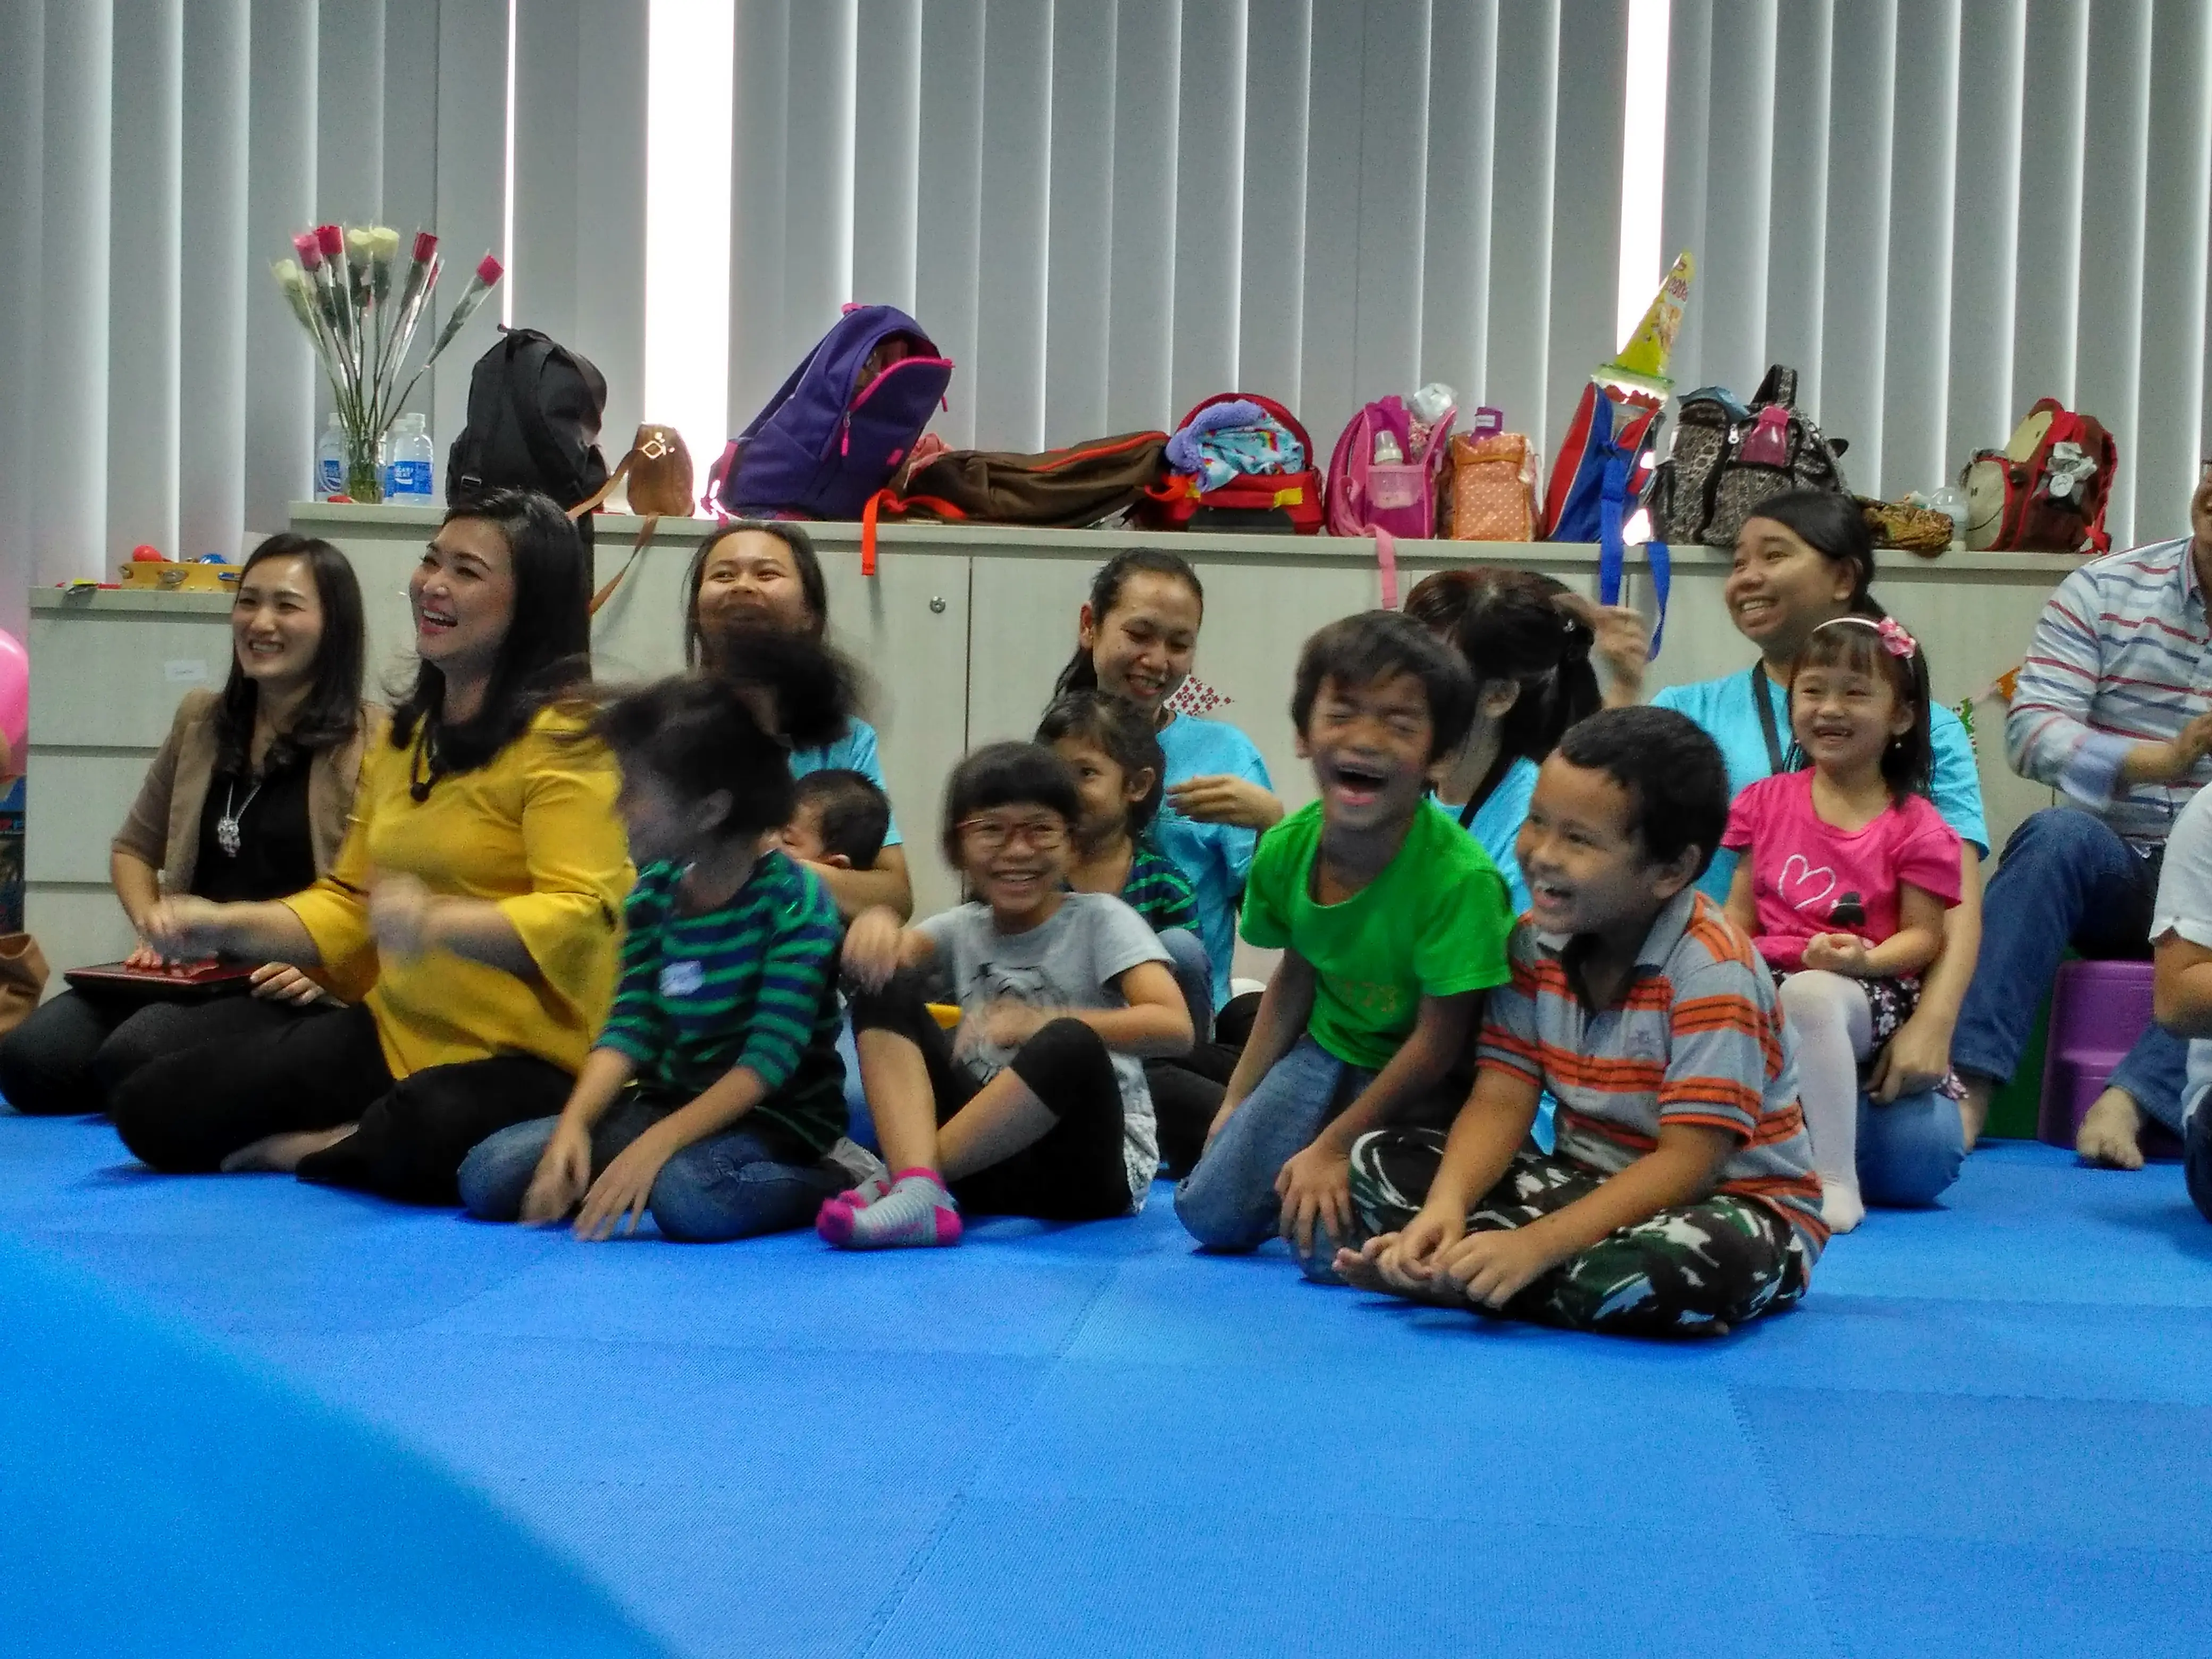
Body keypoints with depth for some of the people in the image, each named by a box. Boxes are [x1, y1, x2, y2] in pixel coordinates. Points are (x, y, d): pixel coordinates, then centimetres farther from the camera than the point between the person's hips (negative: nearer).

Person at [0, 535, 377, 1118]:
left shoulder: (370, 741, -3)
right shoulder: (201, 721, 15)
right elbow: (133, 849, 25)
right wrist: (151, 929, 6)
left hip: (289, 991, -6)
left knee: (134, 1061, -32)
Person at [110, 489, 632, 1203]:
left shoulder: (564, 736, -12)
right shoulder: (402, 736, 15)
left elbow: (578, 915, -21)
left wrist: (439, 923, -36)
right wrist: (226, 925, 4)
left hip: (527, 1057, -7)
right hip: (394, 1032, 7)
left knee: (428, 1141, -40)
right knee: (155, 1108, -2)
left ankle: (320, 1151, -6)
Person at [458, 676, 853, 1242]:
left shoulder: (793, 898, -16)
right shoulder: (655, 891, 4)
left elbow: (770, 1058, -22)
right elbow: (630, 1029, 1)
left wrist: (653, 1146, -29)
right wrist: (573, 1124, -17)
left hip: (776, 1114, -6)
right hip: (667, 1100, 6)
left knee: (687, 1195, -39)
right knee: (487, 1176, -12)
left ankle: (828, 1188, -12)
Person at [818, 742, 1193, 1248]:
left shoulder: (1100, 920, -4)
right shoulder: (964, 928, 11)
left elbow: (1174, 1027, -20)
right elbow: (882, 953, -7)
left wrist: (1038, 1024, -32)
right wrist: (874, 923, -31)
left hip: (1083, 1166, -4)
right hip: (989, 1157, 5)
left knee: (1072, 1043, -36)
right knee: (884, 981, -10)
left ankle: (899, 1182, -26)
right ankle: (919, 1190, -31)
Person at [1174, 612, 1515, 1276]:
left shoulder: (1461, 878, -31)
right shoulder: (1286, 849, -13)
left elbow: (1438, 1040, -21)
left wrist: (1334, 1146, -16)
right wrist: (1237, 1103, 12)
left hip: (1423, 1089, -5)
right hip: (1329, 1053, 5)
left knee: (1331, 1247, -20)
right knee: (1210, 1213, -3)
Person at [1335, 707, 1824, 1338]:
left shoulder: (1712, 972, -23)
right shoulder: (1536, 942, -4)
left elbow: (1687, 1163, -26)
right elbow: (1501, 1102, -7)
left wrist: (1535, 1245, -35)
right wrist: (1445, 1208, -28)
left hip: (1734, 1204, -5)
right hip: (1598, 1185, 5)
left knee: (1681, 1264, -42)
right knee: (1379, 1162, -6)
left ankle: (1444, 1277, -23)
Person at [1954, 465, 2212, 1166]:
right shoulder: (2104, 590, -1)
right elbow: (2030, 732, -12)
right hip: (2113, 863, 0)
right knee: (2055, 836, -32)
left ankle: (2132, 1096, -38)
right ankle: (1968, 1081, -40)